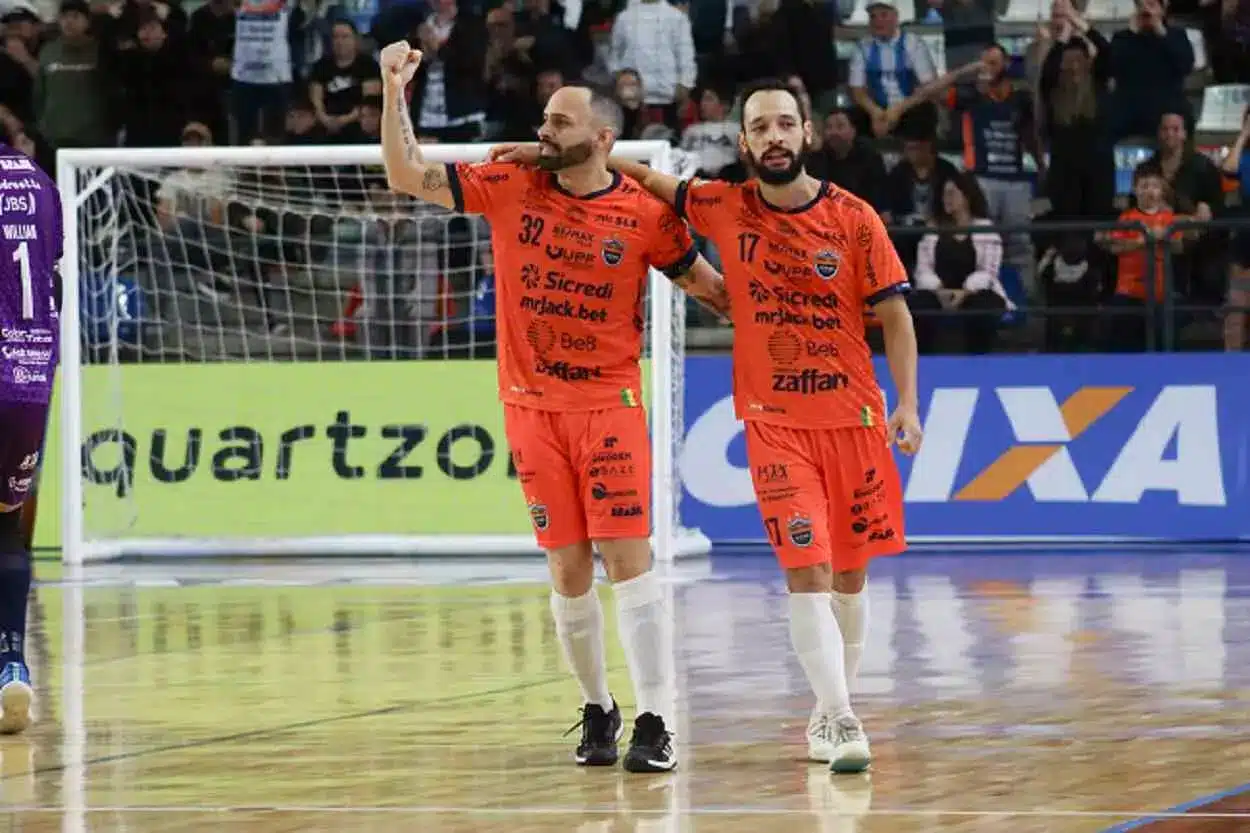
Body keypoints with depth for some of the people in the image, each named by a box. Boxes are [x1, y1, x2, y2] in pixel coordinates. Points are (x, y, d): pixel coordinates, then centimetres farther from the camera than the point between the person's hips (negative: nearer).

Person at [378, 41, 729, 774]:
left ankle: (655, 721, -8)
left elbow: (711, 287, 7)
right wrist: (394, 92, -8)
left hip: (610, 403, -2)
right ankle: (597, 711, 19)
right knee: (569, 570, 4)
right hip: (531, 405, 2)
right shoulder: (513, 186, 1)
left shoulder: (647, 213, -5)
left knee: (628, 557, -10)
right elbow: (408, 177, 1)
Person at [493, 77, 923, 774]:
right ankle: (839, 719, -13)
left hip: (854, 416, 1)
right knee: (807, 571, -12)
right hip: (775, 422, -1)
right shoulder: (725, 207, 0)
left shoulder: (855, 218, -2)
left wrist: (907, 402, -7)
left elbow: (895, 316, 2)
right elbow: (648, 178, 14)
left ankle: (834, 709, 24)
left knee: (849, 575, 8)